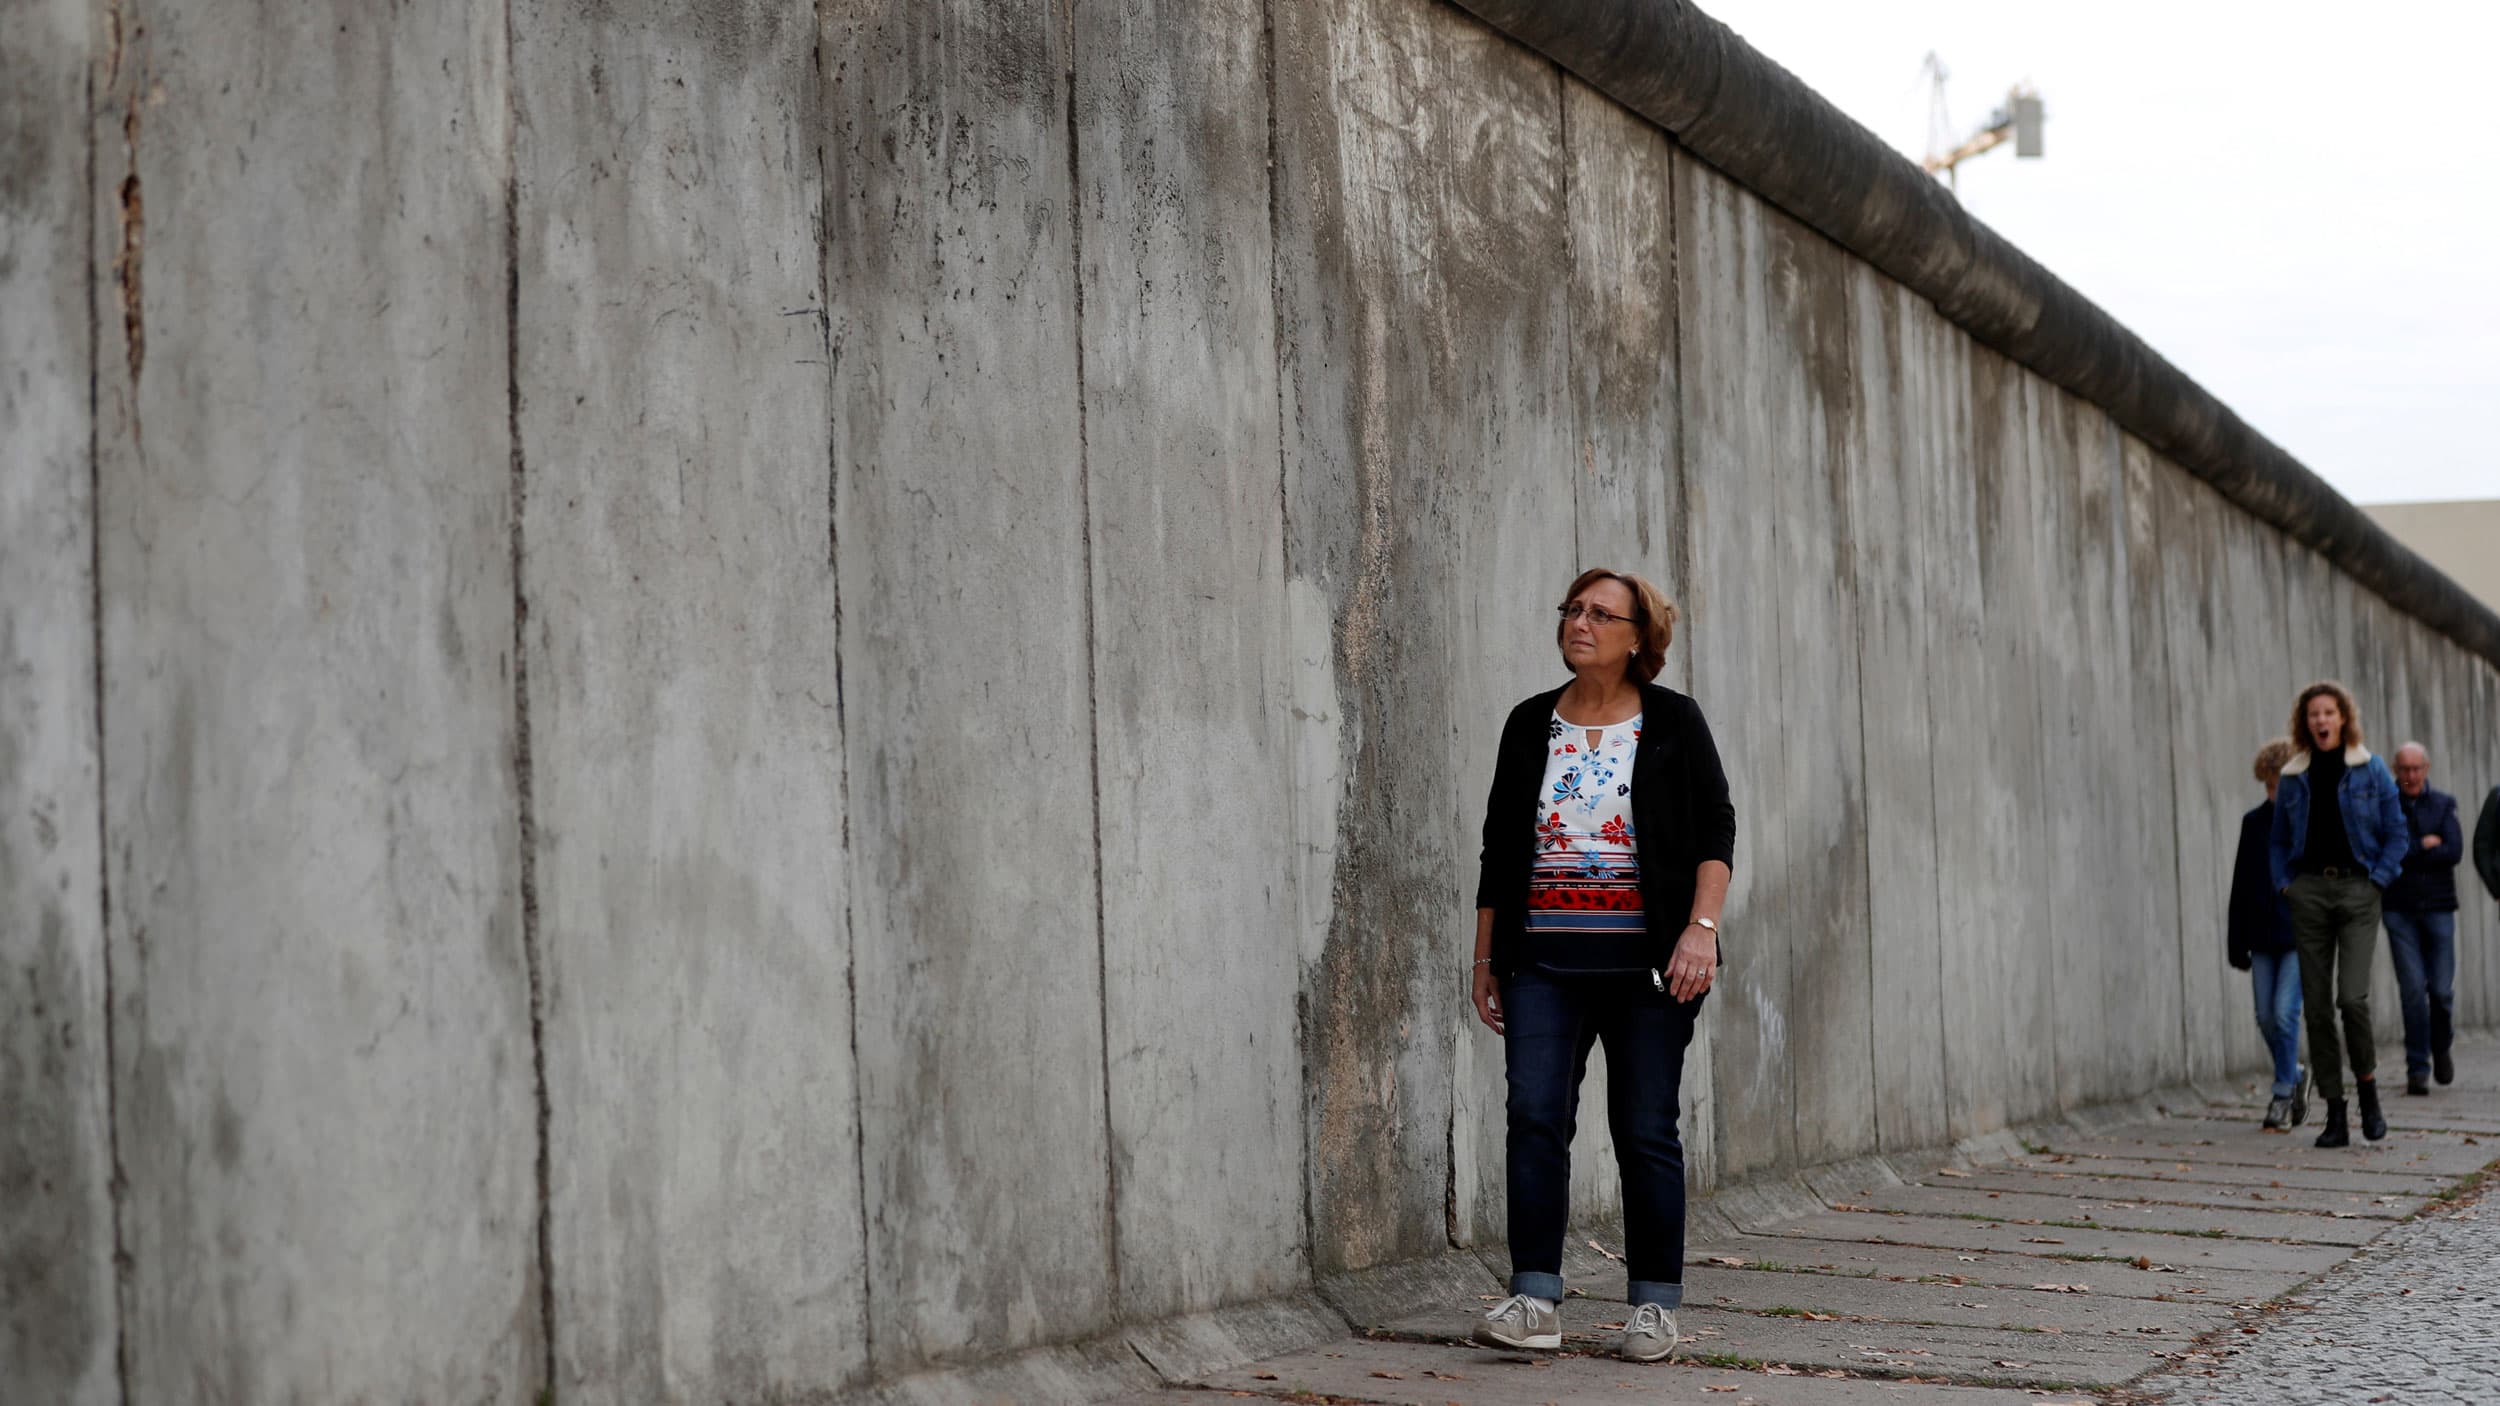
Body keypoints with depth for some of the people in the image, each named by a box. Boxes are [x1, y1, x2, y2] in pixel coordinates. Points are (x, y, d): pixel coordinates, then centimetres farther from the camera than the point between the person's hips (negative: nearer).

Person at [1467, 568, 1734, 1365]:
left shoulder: (1673, 722, 3)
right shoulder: (1530, 725, 11)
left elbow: (1715, 830, -1)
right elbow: (1498, 847, 14)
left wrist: (1702, 928, -15)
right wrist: (1485, 961, 11)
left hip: (1646, 964, -2)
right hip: (1545, 962, 2)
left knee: (1646, 1129, 2)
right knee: (1534, 1117, -9)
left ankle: (1655, 1306, 11)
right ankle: (1535, 1300, -8)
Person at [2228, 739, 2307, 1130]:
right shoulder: (2254, 822, 8)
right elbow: (2241, 886, 11)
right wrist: (2237, 942, 9)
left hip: (2302, 936, -4)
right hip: (2263, 937, 4)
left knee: (2285, 1013, -10)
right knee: (2266, 1017, 6)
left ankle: (2283, 1094, 1)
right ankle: (2295, 1075, 29)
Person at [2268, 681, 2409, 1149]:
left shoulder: (2371, 770, 3)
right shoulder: (2293, 776, 9)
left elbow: (2396, 834, 5)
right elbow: (2279, 841, 17)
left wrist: (2377, 880, -5)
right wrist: (2284, 883, 4)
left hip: (2357, 888, -3)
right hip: (2309, 891, 3)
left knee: (2352, 996, -16)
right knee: (2317, 1004, 0)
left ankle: (2367, 1084, 10)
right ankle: (2334, 1116, 6)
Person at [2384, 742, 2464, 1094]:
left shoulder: (2443, 805, 6)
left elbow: (2454, 852, -7)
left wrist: (2406, 854, -10)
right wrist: (2424, 845, -9)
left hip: (2438, 907, 1)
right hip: (2399, 910, -1)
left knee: (2441, 988, -1)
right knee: (2413, 989, -6)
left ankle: (2440, 1048, 28)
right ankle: (2418, 1069, 2)